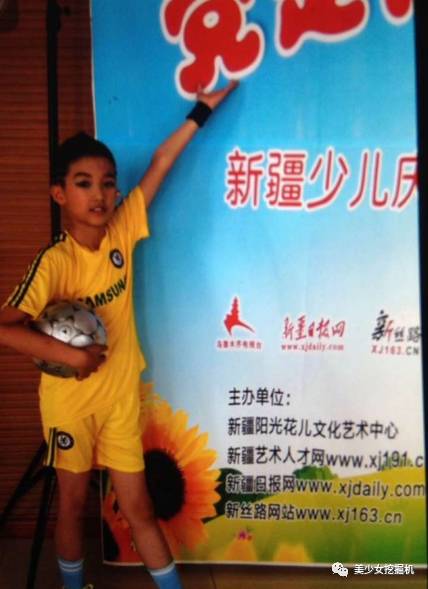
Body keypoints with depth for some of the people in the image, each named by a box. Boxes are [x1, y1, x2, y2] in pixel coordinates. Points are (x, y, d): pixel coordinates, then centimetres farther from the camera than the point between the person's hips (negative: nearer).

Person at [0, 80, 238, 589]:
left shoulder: (122, 232, -8)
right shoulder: (54, 262, -19)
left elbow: (161, 162, -4)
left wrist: (202, 110, -1)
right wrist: (67, 353, -28)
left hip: (120, 394, 3)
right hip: (69, 397, -3)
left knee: (138, 507, 12)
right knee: (73, 502, 17)